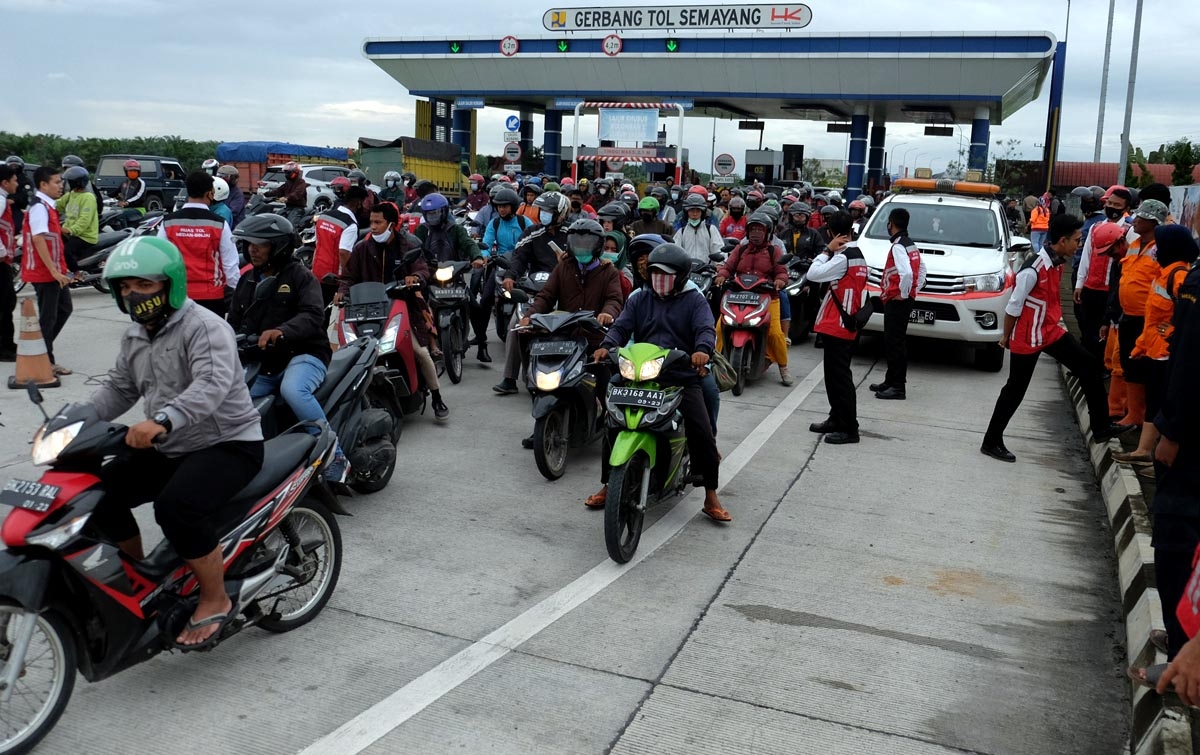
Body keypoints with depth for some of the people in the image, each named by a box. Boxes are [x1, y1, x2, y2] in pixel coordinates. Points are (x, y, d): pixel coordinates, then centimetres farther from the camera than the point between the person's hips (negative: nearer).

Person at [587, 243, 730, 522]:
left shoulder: (694, 300, 8)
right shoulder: (639, 299, 17)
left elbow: (706, 329, -9)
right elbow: (621, 326, 4)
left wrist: (702, 350, -33)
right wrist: (606, 346, -19)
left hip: (683, 378, -2)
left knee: (702, 433, -15)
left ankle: (711, 498, -2)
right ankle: (608, 487, 9)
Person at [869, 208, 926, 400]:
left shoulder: (898, 246, -17)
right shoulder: (911, 245, 15)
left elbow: (906, 273, -31)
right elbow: (922, 268, 24)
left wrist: (903, 293, -19)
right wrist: (915, 289, 18)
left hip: (897, 301, -10)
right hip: (906, 300, 10)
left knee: (895, 343, -7)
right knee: (892, 342, 16)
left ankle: (898, 388, -6)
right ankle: (891, 381, 24)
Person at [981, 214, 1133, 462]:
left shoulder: (1057, 263, 0)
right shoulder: (1033, 270, -27)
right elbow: (1013, 307, -19)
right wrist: (1006, 337, -8)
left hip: (1051, 331, 9)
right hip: (1027, 339, -8)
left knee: (1089, 366, 8)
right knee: (1015, 390, 0)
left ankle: (1101, 427, 18)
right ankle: (991, 442, 13)